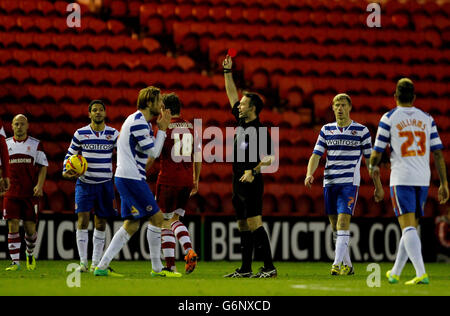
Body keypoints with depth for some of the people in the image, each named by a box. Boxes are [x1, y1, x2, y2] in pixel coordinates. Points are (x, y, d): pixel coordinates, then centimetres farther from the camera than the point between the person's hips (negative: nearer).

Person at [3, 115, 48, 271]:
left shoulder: (35, 144, 5)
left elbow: (43, 166, 4)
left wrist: (39, 185, -9)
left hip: (30, 193, -1)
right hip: (11, 193, 1)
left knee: (30, 227, 0)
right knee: (13, 226, -7)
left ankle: (30, 255, 28)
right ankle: (15, 262, -5)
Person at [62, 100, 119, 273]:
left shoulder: (113, 134, 1)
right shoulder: (80, 134, 0)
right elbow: (70, 154, 9)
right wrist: (66, 171, -7)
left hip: (105, 184, 1)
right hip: (84, 182, -1)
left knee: (101, 223, 4)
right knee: (83, 219, -13)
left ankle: (96, 262, 12)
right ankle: (83, 262, -10)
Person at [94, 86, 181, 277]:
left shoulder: (139, 121, 18)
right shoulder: (138, 122, -14)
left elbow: (153, 152, 22)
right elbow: (154, 153, -14)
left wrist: (160, 129, 15)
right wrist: (162, 129, -4)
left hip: (127, 178, 10)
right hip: (131, 178, -10)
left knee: (131, 225, 9)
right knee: (156, 217, -5)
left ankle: (102, 266, 7)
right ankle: (157, 268, 2)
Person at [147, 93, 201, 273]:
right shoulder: (191, 128, 9)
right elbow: (198, 157, 13)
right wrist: (196, 181, 23)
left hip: (168, 180, -5)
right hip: (186, 181, 5)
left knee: (165, 222, 4)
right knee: (175, 220, 16)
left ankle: (170, 264, -1)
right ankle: (189, 251, -7)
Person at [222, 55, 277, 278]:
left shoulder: (259, 131, -12)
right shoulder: (241, 121, 11)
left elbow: (272, 157, -16)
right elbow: (232, 93, 21)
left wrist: (254, 171, -24)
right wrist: (227, 71, 18)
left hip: (251, 183, -9)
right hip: (238, 183, 9)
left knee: (255, 224, -13)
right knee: (243, 226, 9)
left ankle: (269, 268, -14)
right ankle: (245, 269, 13)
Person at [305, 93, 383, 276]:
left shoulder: (361, 131, 2)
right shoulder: (326, 130, 10)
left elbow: (370, 160, 6)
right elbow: (316, 155, 5)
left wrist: (378, 187, 6)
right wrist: (309, 174, -14)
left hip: (350, 182, -4)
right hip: (329, 182, 4)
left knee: (343, 220, -18)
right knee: (335, 225, 6)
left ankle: (338, 264, -22)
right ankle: (348, 265, 17)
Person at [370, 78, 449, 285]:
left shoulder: (388, 119, -1)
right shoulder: (427, 119, 9)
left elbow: (377, 152, 2)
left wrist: (373, 167, 24)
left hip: (401, 179, -4)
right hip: (423, 179, 4)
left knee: (408, 227, -10)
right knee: (411, 227, 13)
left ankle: (421, 273, -24)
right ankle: (395, 273, 23)